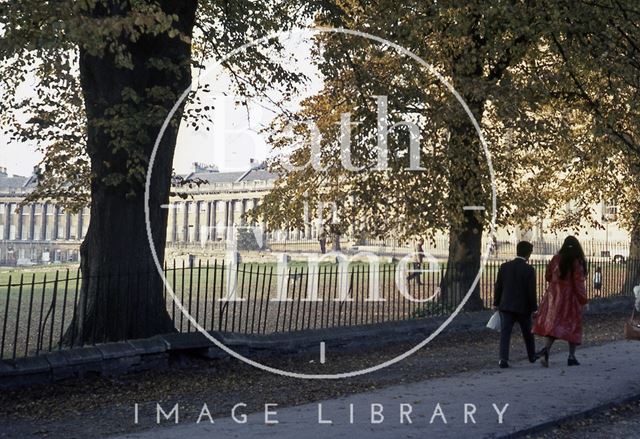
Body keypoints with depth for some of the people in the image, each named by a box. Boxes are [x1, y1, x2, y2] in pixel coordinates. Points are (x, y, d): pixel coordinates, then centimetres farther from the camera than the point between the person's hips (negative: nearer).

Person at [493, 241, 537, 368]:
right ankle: (532, 356, 35)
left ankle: (503, 359, -14)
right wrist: (534, 308, -1)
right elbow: (531, 292, -10)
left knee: (505, 333, -1)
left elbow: (498, 287, 4)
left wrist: (496, 303, 13)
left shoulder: (504, 267, 0)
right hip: (523, 307, -2)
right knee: (528, 333, 18)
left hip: (506, 306, 2)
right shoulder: (529, 270, -10)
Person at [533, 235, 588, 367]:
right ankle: (571, 356, 11)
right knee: (573, 326, 10)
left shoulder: (556, 259, 0)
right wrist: (583, 299, -2)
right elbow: (578, 283, -11)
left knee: (552, 324, 2)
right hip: (570, 297, -3)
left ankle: (546, 349, -21)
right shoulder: (577, 262, -10)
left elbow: (547, 276, 8)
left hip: (554, 296, 3)